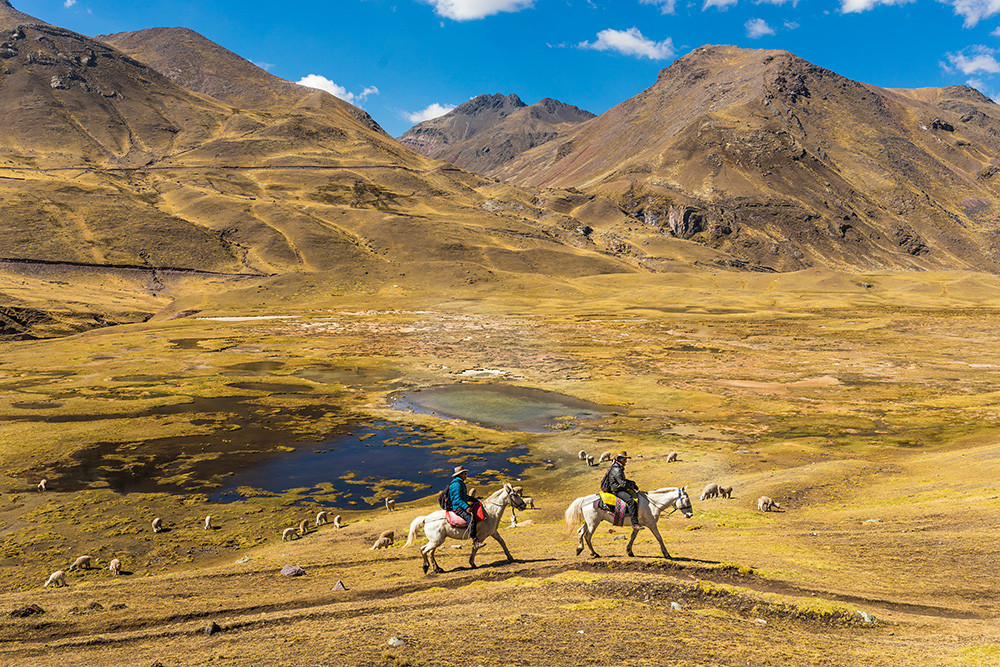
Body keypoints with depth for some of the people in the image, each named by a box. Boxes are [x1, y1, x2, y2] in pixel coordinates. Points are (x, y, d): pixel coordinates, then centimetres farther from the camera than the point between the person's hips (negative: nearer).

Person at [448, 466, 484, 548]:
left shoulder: (461, 483, 20)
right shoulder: (456, 484, -14)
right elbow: (457, 499, -22)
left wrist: (475, 500, 21)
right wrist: (466, 507, -30)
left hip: (462, 506, 11)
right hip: (457, 507, -11)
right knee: (471, 519, -28)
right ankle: (475, 542, -31)